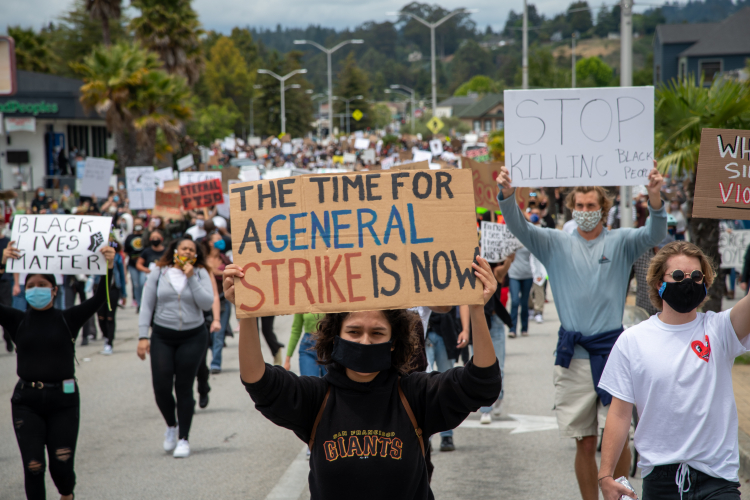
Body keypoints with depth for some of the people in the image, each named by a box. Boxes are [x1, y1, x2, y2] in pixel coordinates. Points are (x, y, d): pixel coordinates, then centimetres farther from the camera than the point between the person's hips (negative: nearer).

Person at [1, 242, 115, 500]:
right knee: (33, 467, -5)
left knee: (62, 466, -1)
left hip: (63, 400, -1)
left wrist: (109, 268, -27)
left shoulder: (68, 319, 2)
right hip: (27, 402, 1)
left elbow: (100, 298, -11)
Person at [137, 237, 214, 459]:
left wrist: (191, 278, -13)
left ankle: (183, 439, 8)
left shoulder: (200, 274, 2)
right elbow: (147, 305, 4)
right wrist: (143, 336, -3)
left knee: (184, 387, -1)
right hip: (162, 336, 1)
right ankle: (171, 426, 21)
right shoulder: (159, 273, 3)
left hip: (192, 338, -1)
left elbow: (207, 303, -10)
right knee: (161, 386, -7)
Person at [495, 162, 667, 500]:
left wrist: (655, 197, -33)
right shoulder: (556, 244, 8)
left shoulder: (621, 242, 4)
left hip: (612, 348, -1)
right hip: (572, 353, 1)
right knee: (585, 443, 6)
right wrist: (507, 194, -25)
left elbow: (655, 234, -14)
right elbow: (519, 227, -5)